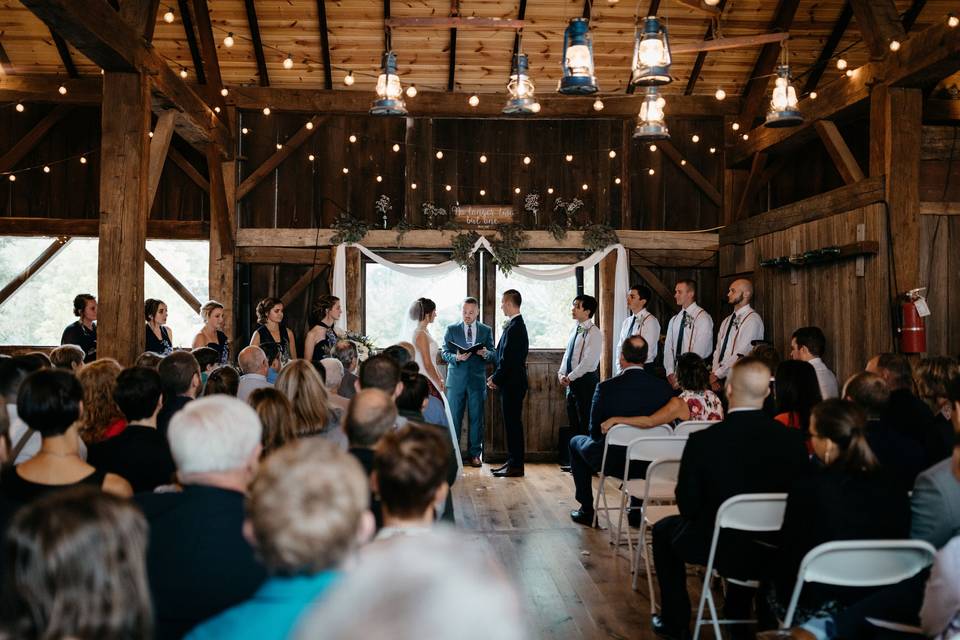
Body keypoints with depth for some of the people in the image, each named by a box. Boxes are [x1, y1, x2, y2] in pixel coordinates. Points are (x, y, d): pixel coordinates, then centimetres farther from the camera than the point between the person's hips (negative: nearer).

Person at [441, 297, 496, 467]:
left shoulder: (486, 330, 9)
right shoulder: (451, 329, 6)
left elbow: (494, 356, 4)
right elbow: (444, 353, -1)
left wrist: (485, 353, -19)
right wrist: (456, 357, -21)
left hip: (477, 381, 1)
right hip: (456, 379, -1)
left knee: (476, 419, 4)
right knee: (453, 418, 1)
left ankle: (474, 454, 12)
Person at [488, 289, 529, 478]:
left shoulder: (515, 327, -18)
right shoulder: (515, 325, 13)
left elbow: (508, 359, -21)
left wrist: (496, 379, -11)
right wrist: (496, 377, 11)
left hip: (512, 384, -10)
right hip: (511, 383, 10)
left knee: (513, 423, -4)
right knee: (511, 423, 14)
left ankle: (516, 466, 3)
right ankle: (512, 462, 21)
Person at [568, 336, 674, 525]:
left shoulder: (606, 388, -19)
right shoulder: (663, 388, -12)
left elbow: (595, 432, -9)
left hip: (613, 462, -3)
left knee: (576, 442, 26)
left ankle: (587, 511, 27)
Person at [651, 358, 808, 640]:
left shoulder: (702, 441, -23)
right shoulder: (794, 440, -15)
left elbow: (688, 505, -13)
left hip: (718, 547, -3)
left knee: (664, 529, 26)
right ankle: (738, 617, 48)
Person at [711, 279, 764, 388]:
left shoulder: (753, 319, -10)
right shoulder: (727, 321, 15)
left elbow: (741, 355, -16)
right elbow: (718, 350, 10)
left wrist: (717, 374, -13)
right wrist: (714, 373, -5)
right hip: (721, 379, 6)